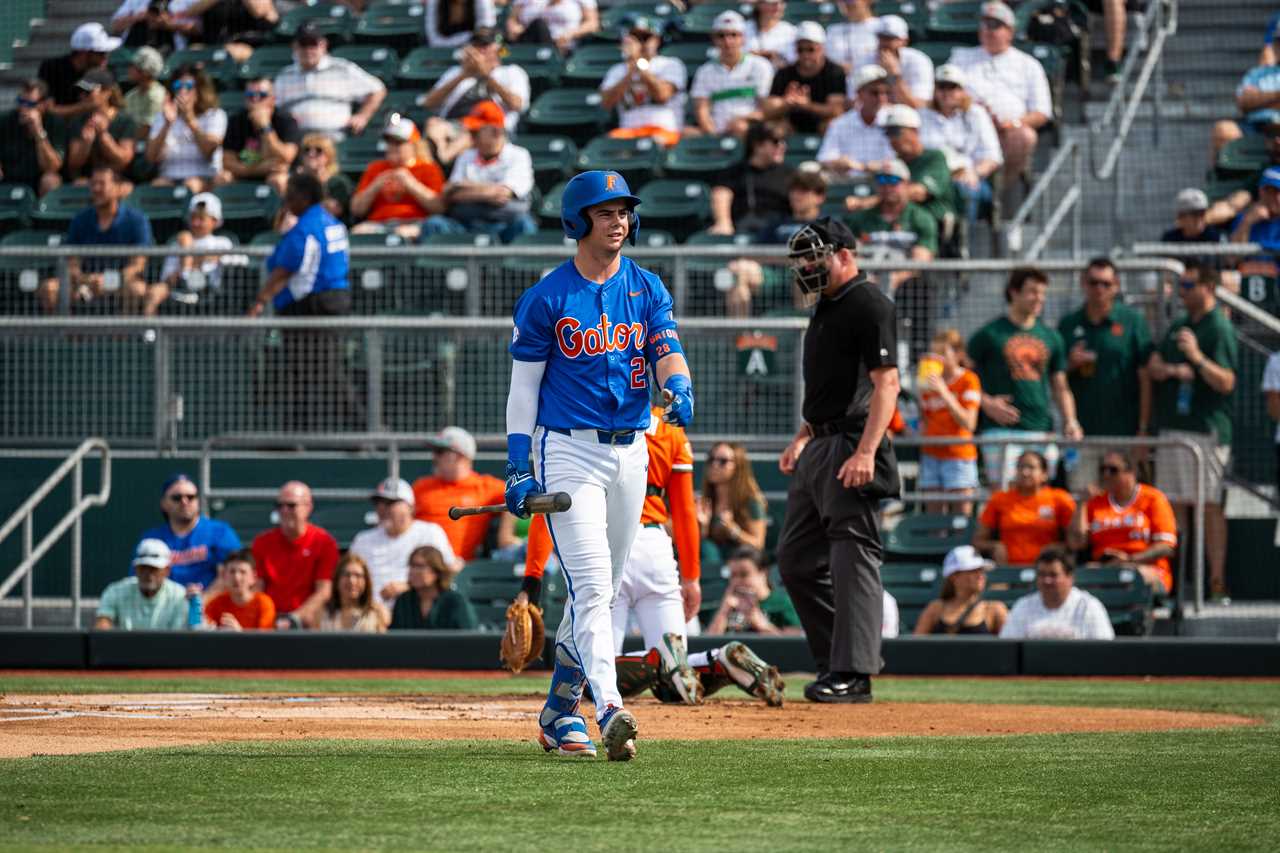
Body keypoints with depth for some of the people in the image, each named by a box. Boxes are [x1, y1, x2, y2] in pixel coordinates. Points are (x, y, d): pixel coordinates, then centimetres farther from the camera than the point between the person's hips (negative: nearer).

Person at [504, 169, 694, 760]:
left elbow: (666, 350, -3)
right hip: (568, 450, -5)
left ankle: (559, 712, 24)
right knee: (590, 584, -17)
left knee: (600, 588, 12)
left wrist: (679, 390, -27)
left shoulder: (646, 289, 9)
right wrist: (517, 466, -8)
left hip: (631, 451, 5)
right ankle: (610, 711, -30)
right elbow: (523, 384, -1)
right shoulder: (546, 298, -4)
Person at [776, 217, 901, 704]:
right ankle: (837, 663, 17)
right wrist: (802, 438, 20)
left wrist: (866, 452, -27)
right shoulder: (826, 308, 19)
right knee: (796, 559, 12)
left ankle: (853, 674, -12)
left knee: (853, 555, -11)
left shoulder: (869, 306, -12)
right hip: (819, 448, 11)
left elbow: (886, 383, -19)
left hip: (852, 446, -11)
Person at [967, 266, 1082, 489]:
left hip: (1042, 428, 5)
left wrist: (1070, 421, 5)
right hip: (1001, 428, -5)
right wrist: (987, 403, -11)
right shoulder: (989, 334, 1)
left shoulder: (1050, 337, 15)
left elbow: (1060, 387, 19)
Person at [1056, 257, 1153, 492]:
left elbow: (1145, 377, -1)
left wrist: (1143, 429, -6)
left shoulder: (1132, 321, 1)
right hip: (1081, 432, 3)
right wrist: (1070, 365, -8)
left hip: (1123, 430, -3)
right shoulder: (1068, 325, 10)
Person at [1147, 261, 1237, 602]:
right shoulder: (1177, 327, 19)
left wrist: (1197, 358, -28)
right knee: (1175, 505, 8)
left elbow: (1226, 382, -13)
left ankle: (1216, 584, -10)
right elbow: (1153, 367, 14)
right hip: (1170, 427, 8)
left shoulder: (1220, 329, -6)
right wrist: (1172, 369, -7)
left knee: (1209, 506, -10)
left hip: (1205, 430, -8)